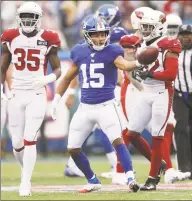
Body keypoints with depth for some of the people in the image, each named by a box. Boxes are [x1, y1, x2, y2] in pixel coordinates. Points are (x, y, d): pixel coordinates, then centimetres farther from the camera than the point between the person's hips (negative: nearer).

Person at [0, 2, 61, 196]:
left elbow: (57, 69, 4)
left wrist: (47, 79, -17)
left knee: (29, 140, -11)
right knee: (17, 143, 4)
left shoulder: (47, 39, -3)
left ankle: (25, 183, -6)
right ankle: (27, 170, 31)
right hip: (16, 94, 3)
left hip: (37, 95, -3)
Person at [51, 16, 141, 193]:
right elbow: (68, 77, 17)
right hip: (85, 108, 5)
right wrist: (56, 99, 17)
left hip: (106, 105, -5)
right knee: (73, 149, 6)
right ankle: (93, 181, 22)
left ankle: (130, 178, -21)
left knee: (117, 140, -21)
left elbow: (125, 65, -28)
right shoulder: (80, 53, 4)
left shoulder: (111, 52, -7)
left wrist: (138, 63, -49)